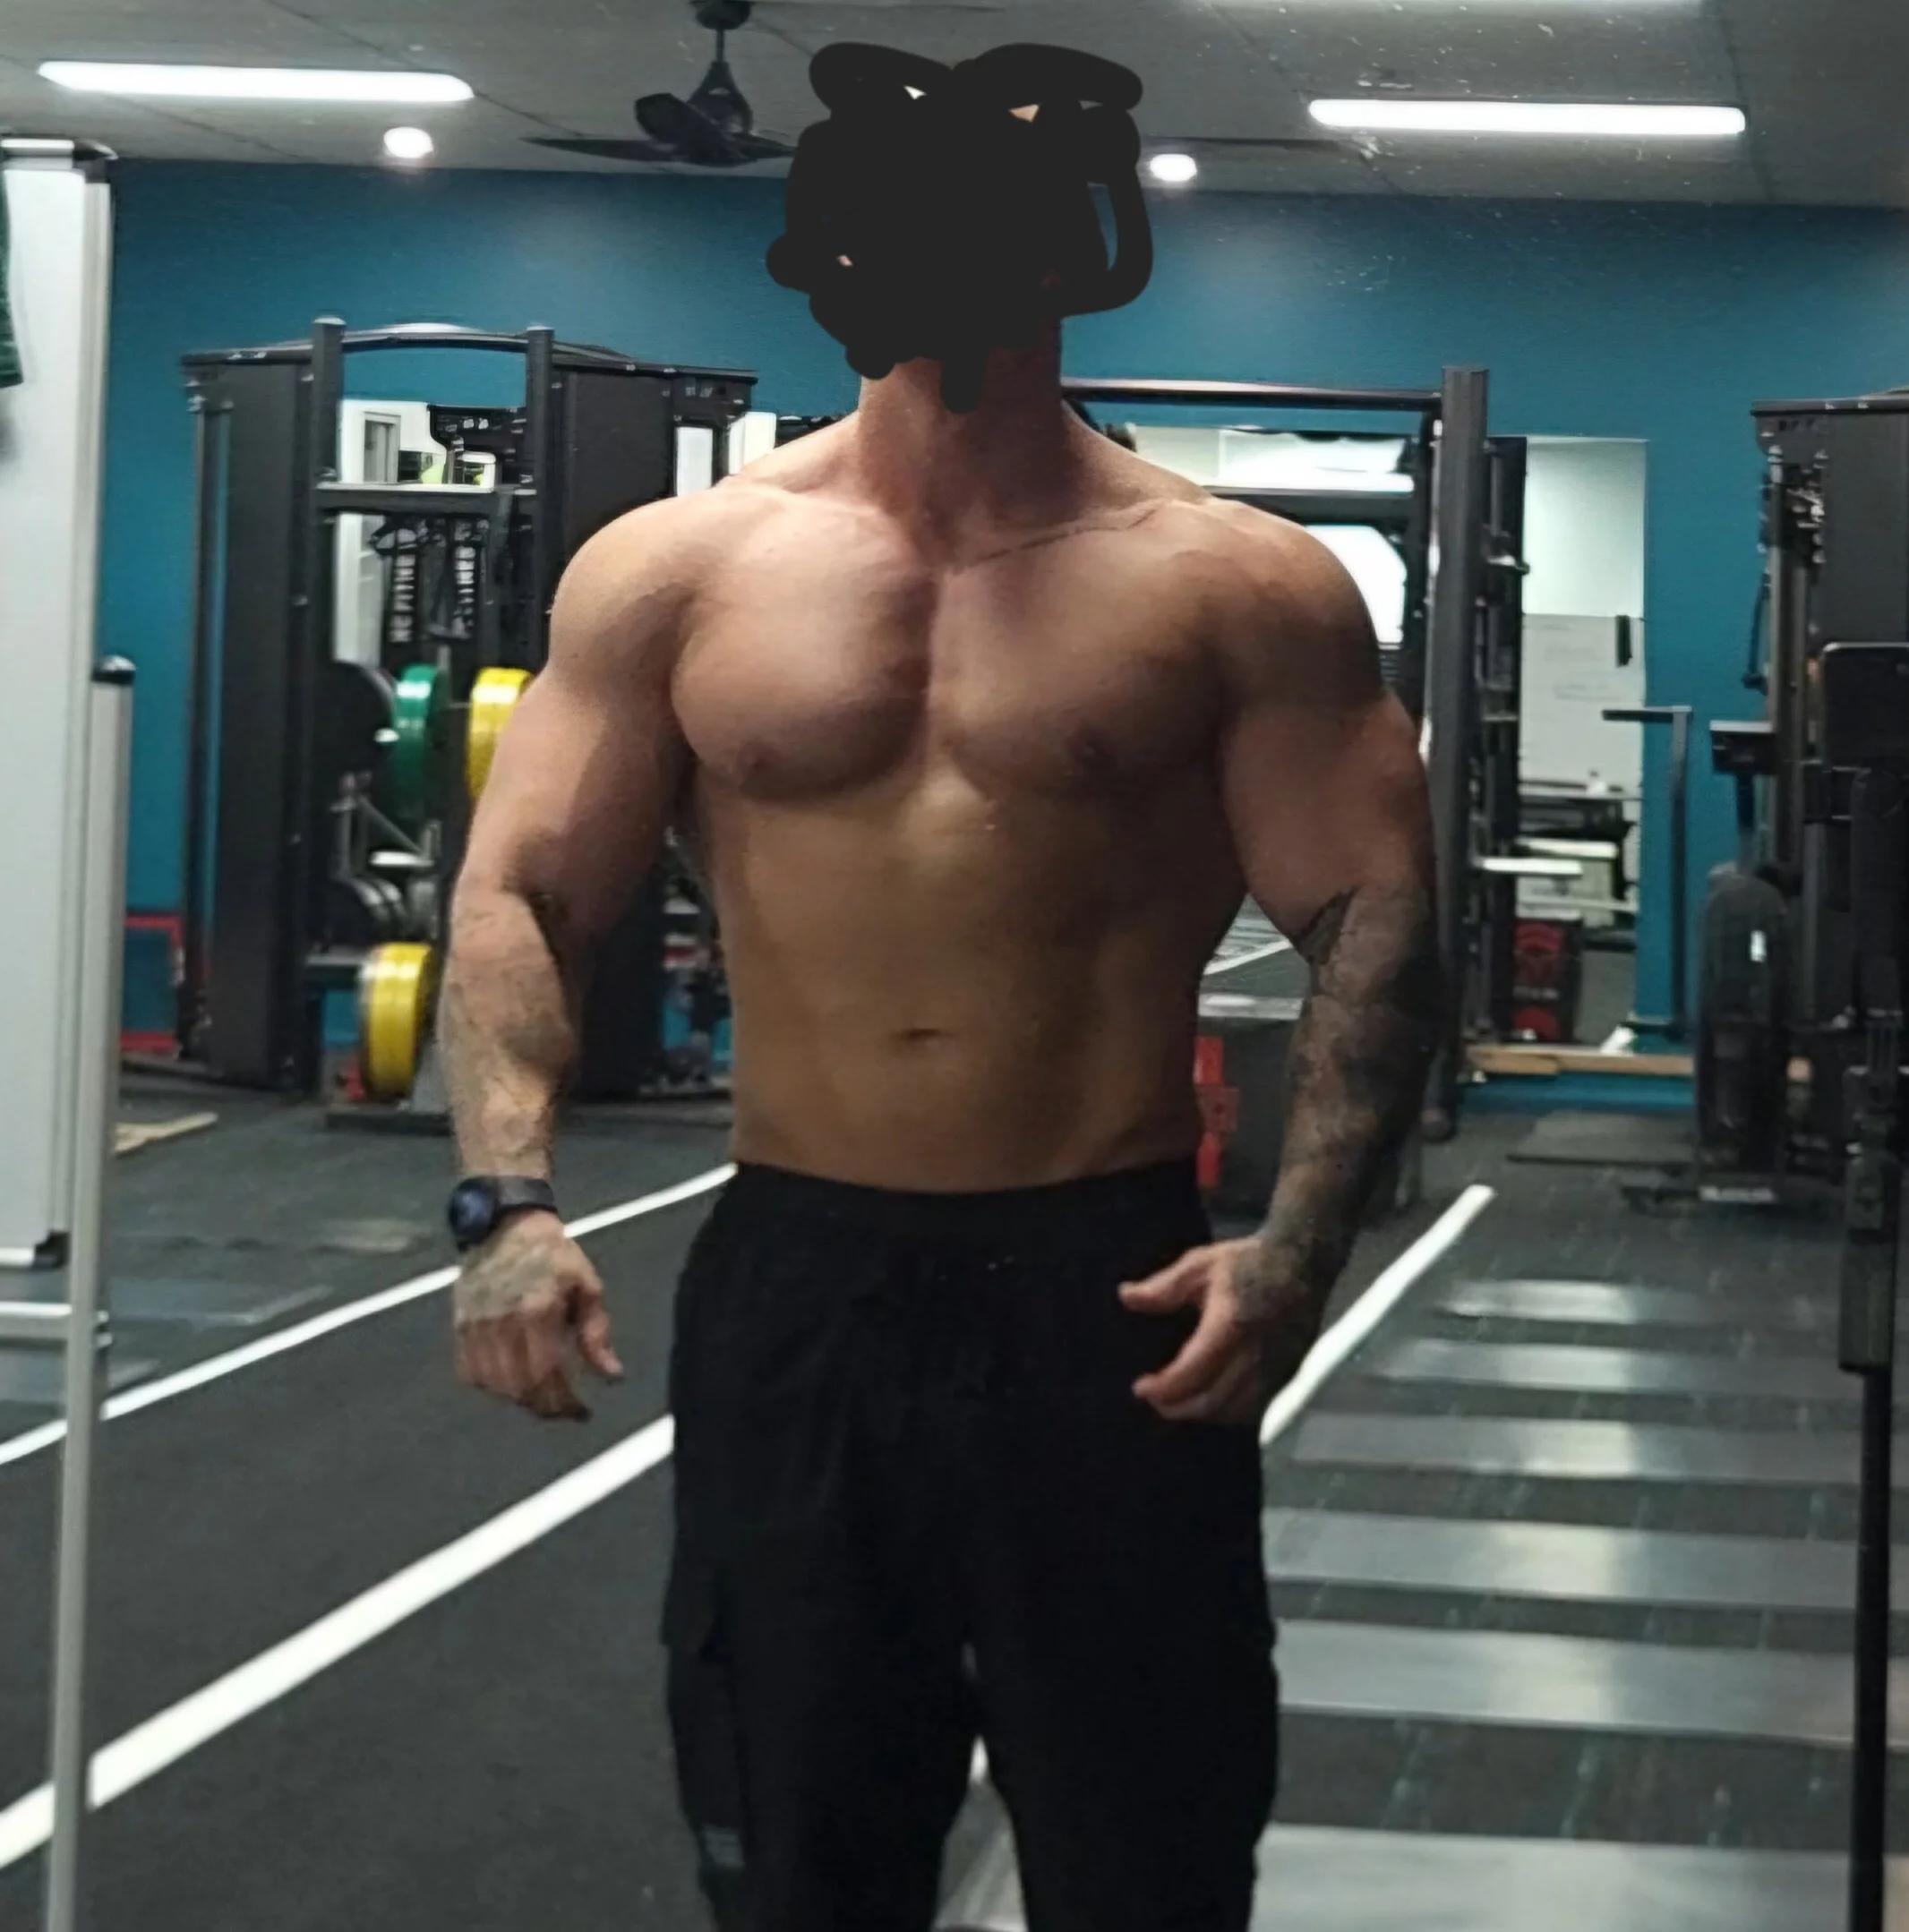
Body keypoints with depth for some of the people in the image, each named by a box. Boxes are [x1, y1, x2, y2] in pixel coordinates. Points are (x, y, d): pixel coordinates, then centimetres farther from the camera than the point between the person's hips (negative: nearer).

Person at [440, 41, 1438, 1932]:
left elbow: (1374, 917, -4)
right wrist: (510, 1200, -14)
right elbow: (521, 893, 2)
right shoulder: (672, 571, 4)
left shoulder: (1239, 586, -1)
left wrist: (1298, 1241, -18)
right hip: (789, 1285, 2)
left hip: (1102, 1290, -2)